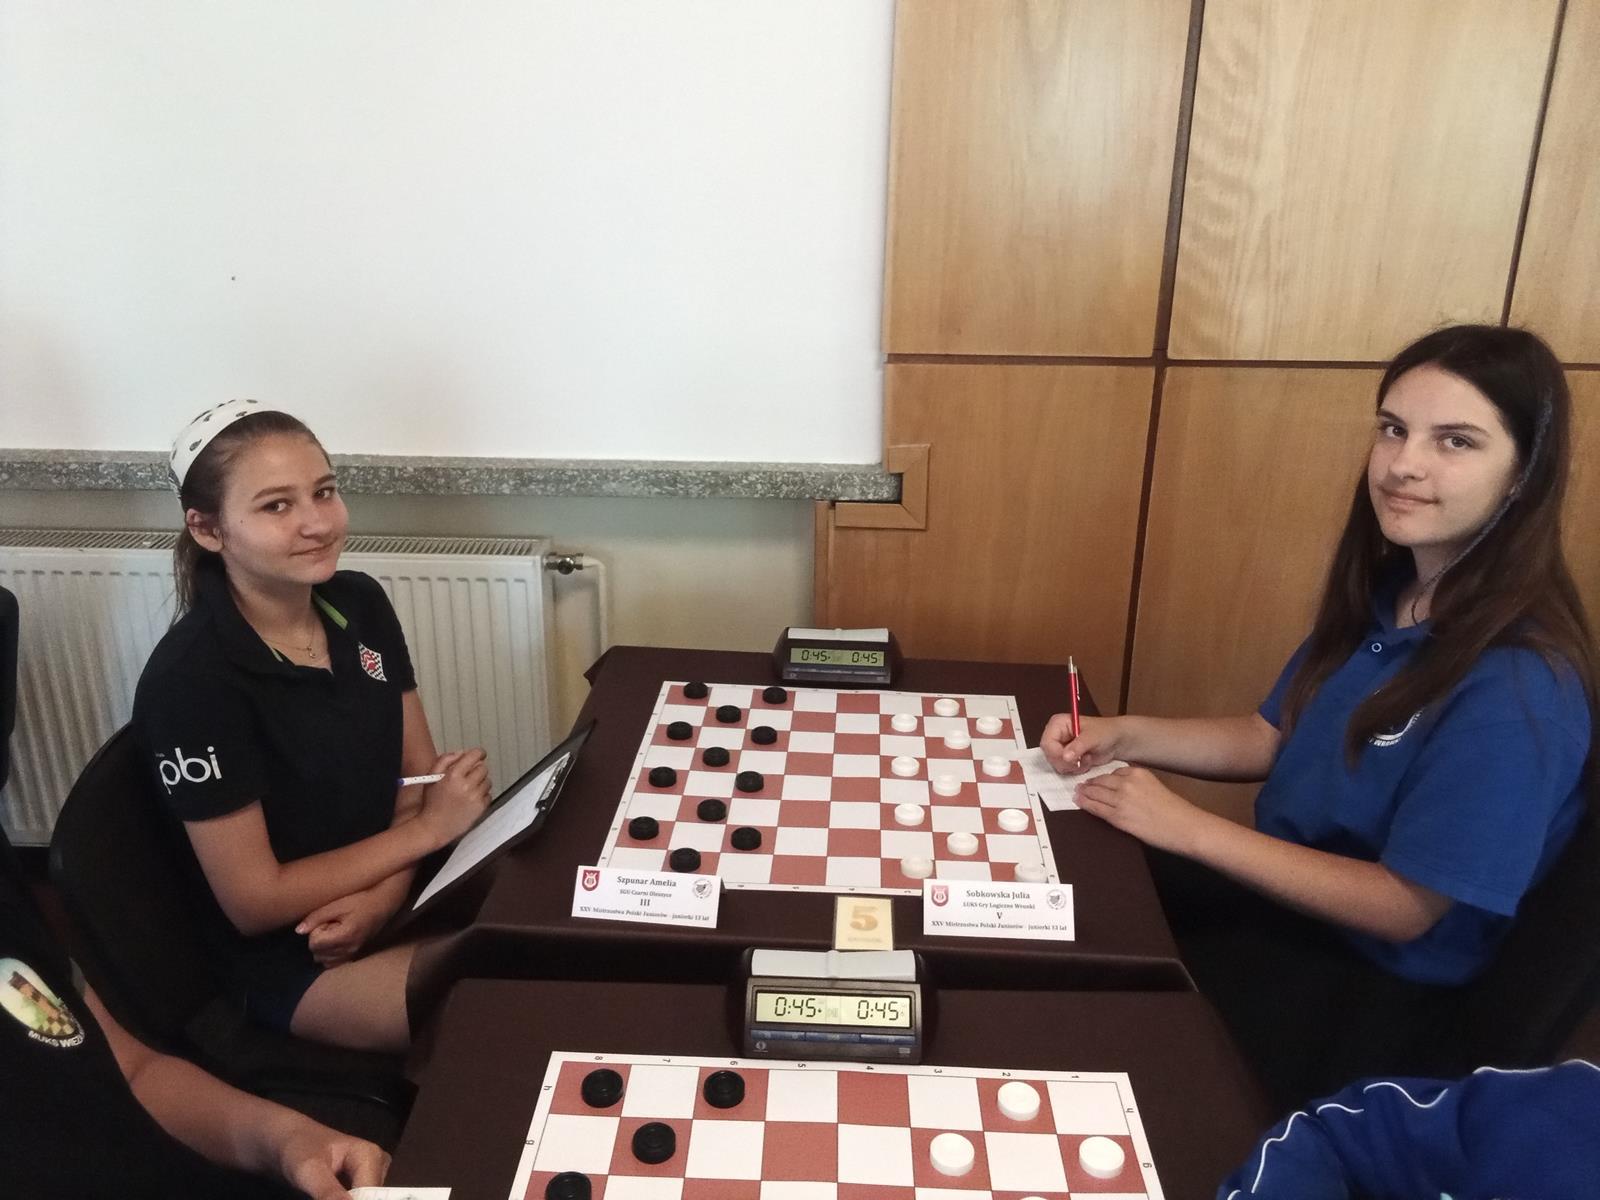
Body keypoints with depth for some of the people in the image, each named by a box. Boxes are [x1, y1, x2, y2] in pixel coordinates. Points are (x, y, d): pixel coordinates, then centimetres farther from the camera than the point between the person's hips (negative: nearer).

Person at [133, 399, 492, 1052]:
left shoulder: (360, 602, -3)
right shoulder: (192, 679, -22)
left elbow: (420, 773, 3)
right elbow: (252, 902, -17)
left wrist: (385, 894, -15)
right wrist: (429, 829, -17)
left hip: (402, 887, 6)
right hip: (284, 955, -6)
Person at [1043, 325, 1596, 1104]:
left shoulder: (1518, 688, -28)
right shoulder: (1385, 592, -3)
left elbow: (1406, 907, -24)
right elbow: (1269, 739, 6)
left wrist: (1189, 829, -26)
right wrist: (1121, 735, -9)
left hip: (1375, 987, -7)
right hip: (1284, 887, 7)